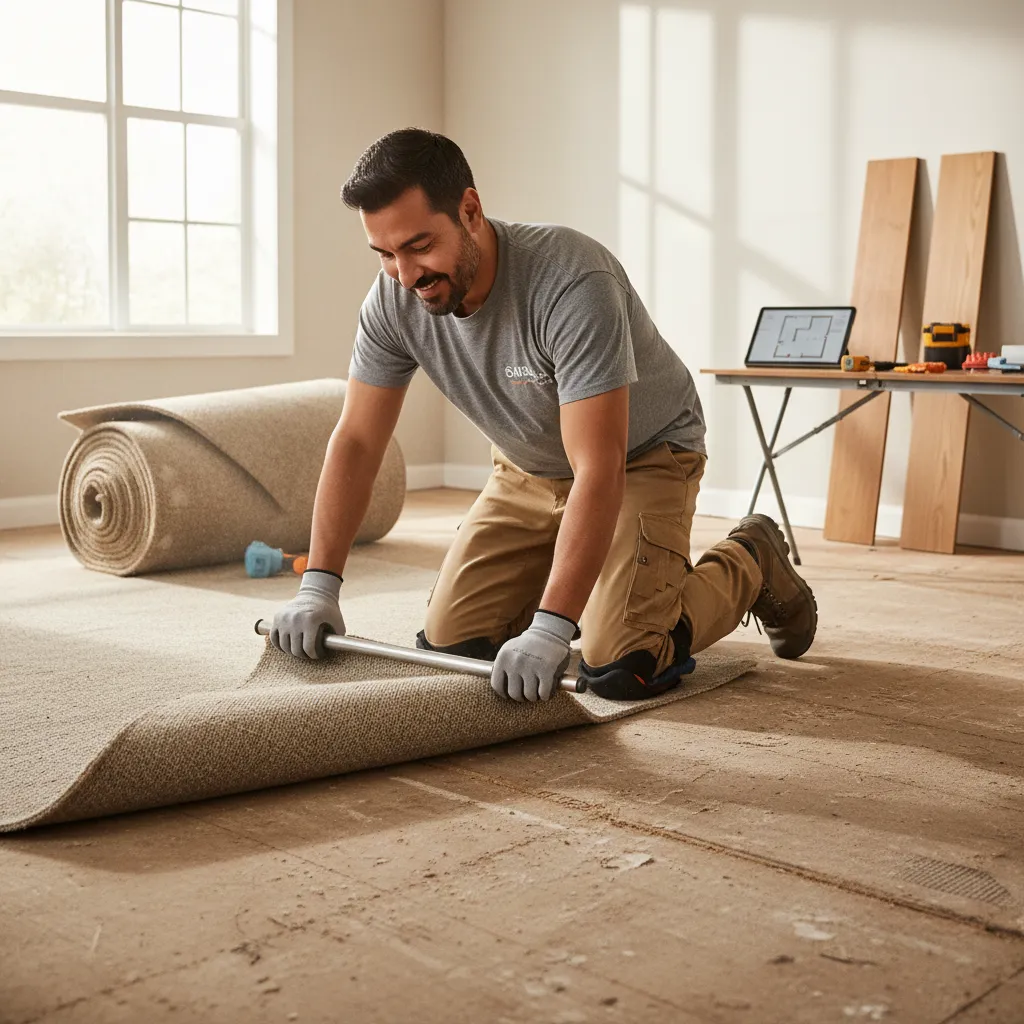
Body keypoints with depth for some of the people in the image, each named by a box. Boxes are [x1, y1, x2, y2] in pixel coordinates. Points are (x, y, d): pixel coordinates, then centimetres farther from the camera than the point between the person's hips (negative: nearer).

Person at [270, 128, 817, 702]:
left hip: (643, 457, -5)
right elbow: (356, 442, -10)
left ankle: (751, 565, 10)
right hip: (529, 469, 6)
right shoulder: (394, 300, -18)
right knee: (449, 643, -5)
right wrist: (318, 587, -18)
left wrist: (549, 631, -45)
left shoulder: (573, 284, -37)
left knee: (620, 669, -20)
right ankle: (581, 596, 24)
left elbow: (599, 472, -40)